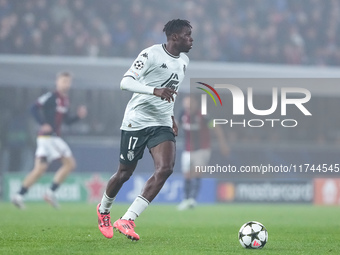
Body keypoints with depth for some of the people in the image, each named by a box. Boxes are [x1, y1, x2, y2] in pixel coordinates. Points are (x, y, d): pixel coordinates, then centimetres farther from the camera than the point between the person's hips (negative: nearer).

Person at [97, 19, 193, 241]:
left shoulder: (184, 61, 10)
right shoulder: (152, 54, -14)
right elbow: (125, 82, -23)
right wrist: (155, 91, -35)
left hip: (162, 124, 6)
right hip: (137, 121, -6)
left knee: (165, 169, -17)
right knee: (125, 172, 6)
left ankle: (127, 220, -16)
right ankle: (103, 210, 37)